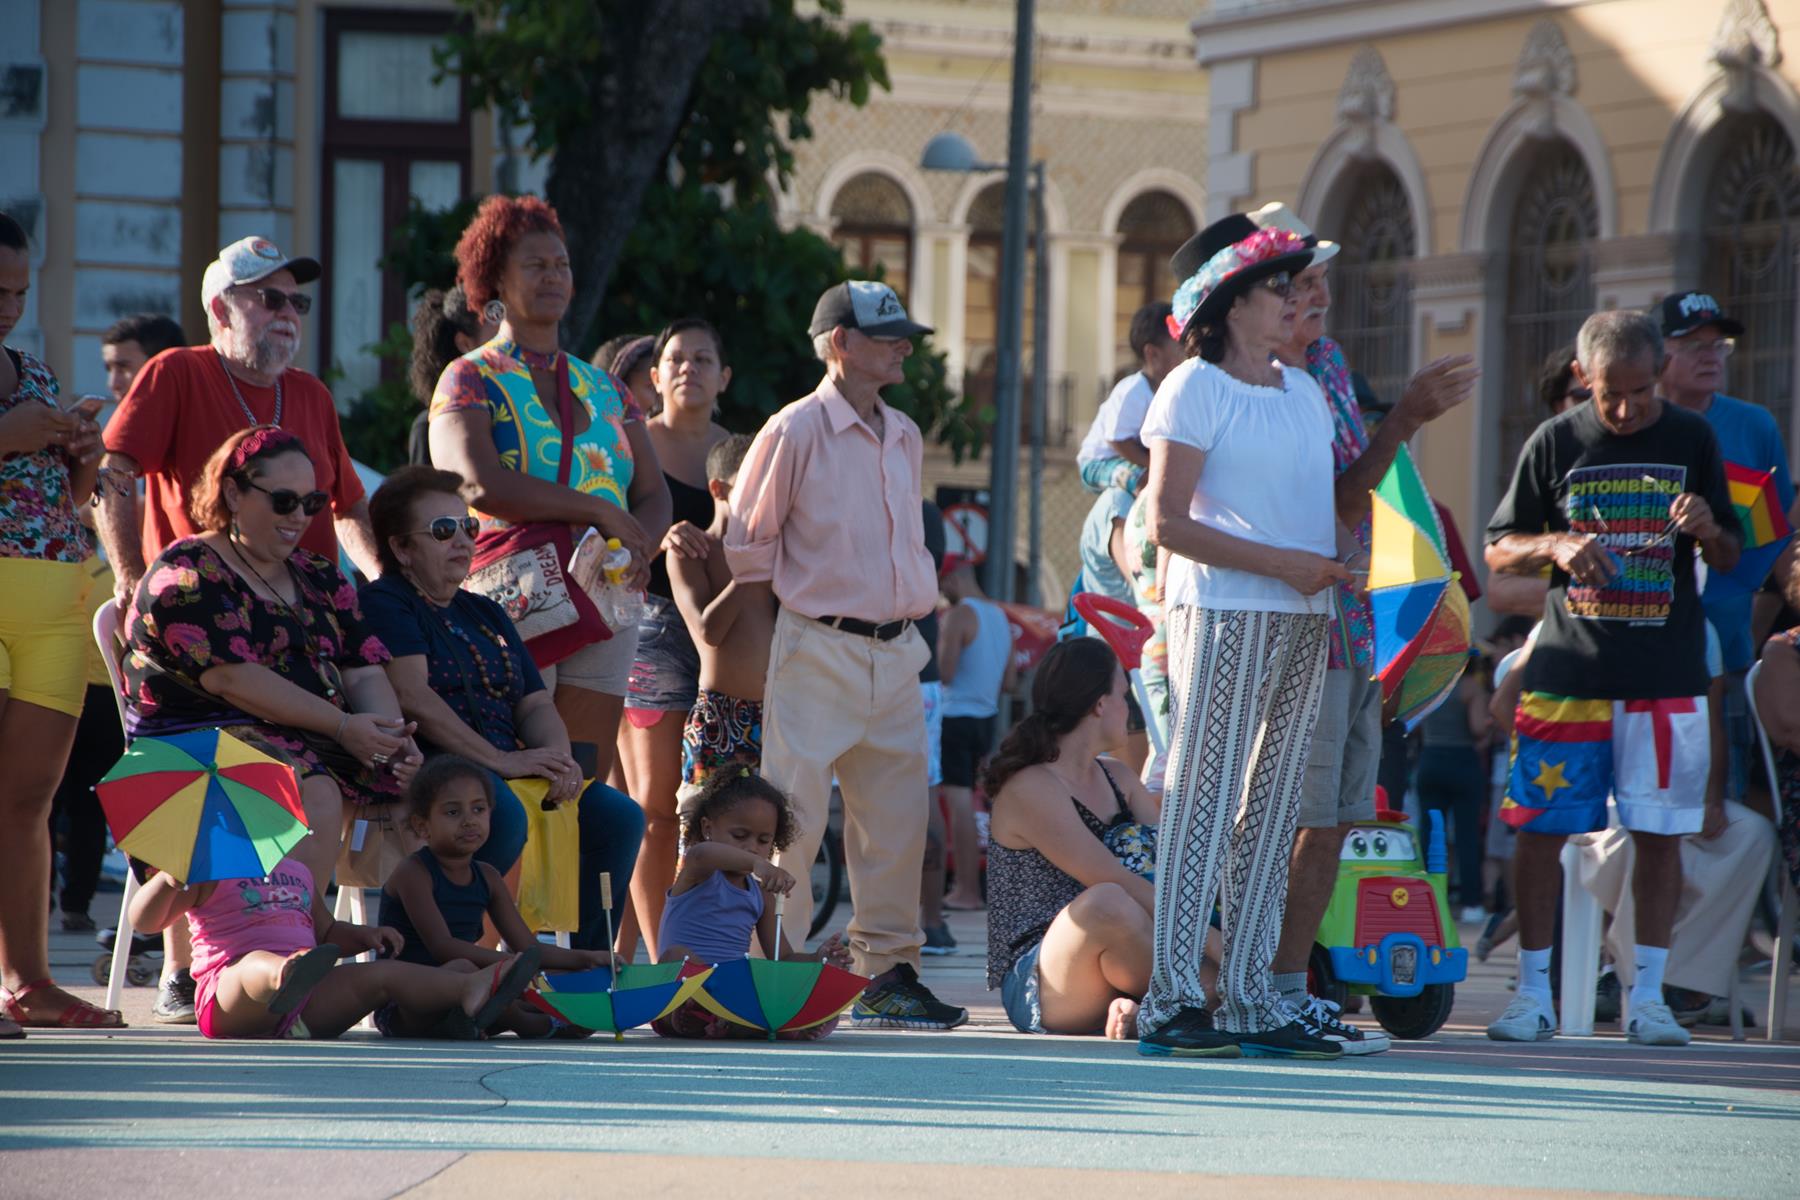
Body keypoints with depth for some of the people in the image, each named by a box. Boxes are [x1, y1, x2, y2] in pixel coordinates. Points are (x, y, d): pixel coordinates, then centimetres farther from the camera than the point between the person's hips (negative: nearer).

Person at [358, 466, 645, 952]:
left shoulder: (486, 615, 26)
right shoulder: (382, 604, -1)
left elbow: (535, 704, 21)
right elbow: (413, 698, -14)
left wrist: (557, 756, -4)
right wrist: (501, 761, -17)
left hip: (512, 768, 8)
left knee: (619, 816, -9)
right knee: (502, 811, -38)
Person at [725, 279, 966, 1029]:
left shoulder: (904, 438, 14)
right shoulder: (795, 431, -7)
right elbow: (747, 544, -4)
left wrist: (914, 608, 15)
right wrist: (790, 608, 0)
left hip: (896, 651, 7)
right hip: (820, 650, -7)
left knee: (896, 819, 7)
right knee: (793, 819, -7)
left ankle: (887, 972, 14)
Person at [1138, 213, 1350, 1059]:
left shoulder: (1304, 391, 17)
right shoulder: (1194, 388, -5)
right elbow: (1167, 522, -11)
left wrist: (1337, 564, 3)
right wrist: (1279, 563, -15)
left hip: (1303, 621, 7)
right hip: (1223, 616, -7)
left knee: (1272, 809, 7)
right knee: (1205, 803, -7)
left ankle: (1251, 998, 11)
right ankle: (1170, 998, -6)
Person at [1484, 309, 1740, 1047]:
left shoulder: (1691, 440, 4)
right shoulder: (1554, 444, 3)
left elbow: (1730, 560, 8)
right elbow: (1499, 550, 8)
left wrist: (1707, 531, -15)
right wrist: (1556, 547, -13)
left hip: (1665, 673, 0)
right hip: (1567, 666, 0)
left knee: (1658, 831, 0)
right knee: (1541, 827, -1)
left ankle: (1647, 995, 8)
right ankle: (1534, 993, 8)